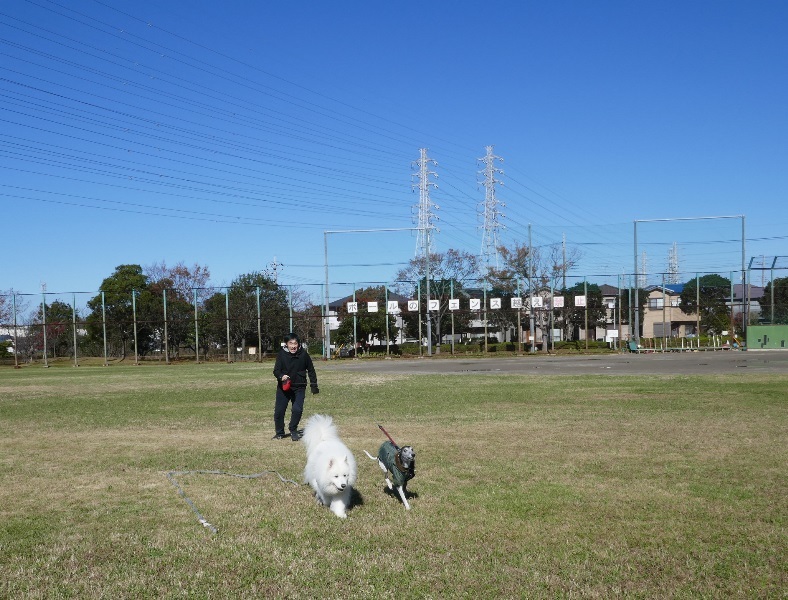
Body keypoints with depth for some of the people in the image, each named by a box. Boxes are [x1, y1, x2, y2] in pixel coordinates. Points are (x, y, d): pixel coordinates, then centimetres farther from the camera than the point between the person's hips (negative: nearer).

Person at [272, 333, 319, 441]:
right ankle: (279, 433, 23)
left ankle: (293, 430, 13)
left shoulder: (304, 354, -6)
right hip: (283, 387, 1)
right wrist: (281, 376, -30)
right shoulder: (282, 354, -7)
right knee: (279, 410, 1)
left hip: (299, 387, -1)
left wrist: (313, 385, 6)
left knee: (297, 410, -12)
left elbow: (311, 370, 7)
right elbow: (276, 370, -9)